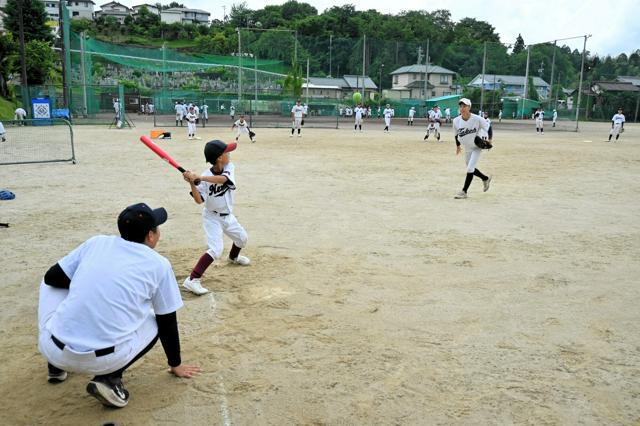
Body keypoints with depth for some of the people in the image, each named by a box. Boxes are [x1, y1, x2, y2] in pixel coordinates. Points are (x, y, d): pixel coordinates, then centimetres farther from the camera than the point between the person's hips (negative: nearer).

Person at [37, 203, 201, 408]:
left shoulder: (97, 242, 9)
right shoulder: (159, 265, 4)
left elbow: (51, 278, 17)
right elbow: (168, 323, 11)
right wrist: (175, 364, 25)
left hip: (54, 350, 3)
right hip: (104, 360, -3)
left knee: (51, 284, 30)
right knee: (156, 321, 26)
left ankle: (57, 366, 26)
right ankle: (110, 378, 5)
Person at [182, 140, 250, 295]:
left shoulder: (229, 167, -13)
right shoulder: (205, 177, -23)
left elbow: (222, 179, -35)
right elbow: (199, 200, -26)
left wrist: (199, 178, -46)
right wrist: (192, 183, -39)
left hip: (228, 216, 6)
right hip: (212, 217, -6)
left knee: (242, 238, 25)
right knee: (216, 249, -20)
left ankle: (233, 257, 57)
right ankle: (192, 280, -17)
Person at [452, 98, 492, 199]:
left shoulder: (477, 119, -22)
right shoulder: (456, 120, -12)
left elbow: (488, 127, -7)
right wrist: (457, 146, 15)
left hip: (477, 147, -5)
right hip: (467, 148, 5)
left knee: (470, 169, -12)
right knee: (470, 169, 17)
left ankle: (464, 191, -3)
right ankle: (486, 179, 43)